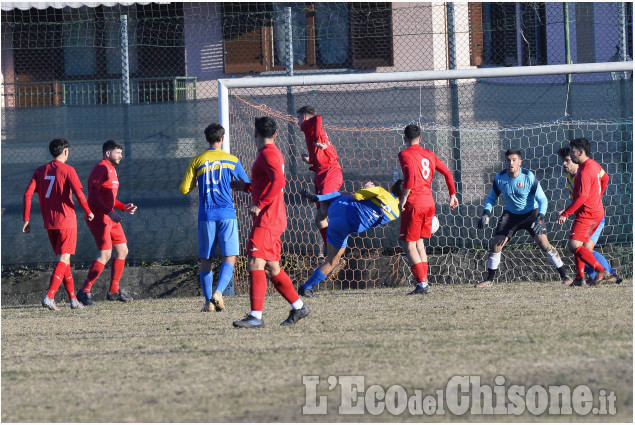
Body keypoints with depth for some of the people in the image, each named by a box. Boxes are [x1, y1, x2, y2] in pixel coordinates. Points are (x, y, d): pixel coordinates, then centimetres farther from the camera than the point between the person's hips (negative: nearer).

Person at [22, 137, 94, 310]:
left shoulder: (41, 171, 8)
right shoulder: (67, 170, -8)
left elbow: (28, 194, 0)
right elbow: (79, 194, -18)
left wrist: (26, 219, 3)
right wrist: (88, 212, -1)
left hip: (49, 224, 5)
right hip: (67, 221, -5)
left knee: (63, 259, 16)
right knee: (64, 260, -4)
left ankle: (73, 298, 17)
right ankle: (49, 296, -20)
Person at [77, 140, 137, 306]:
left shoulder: (111, 170, 20)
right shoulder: (102, 168, -11)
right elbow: (93, 195, -20)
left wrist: (124, 207, 14)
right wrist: (110, 212, -25)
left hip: (110, 218, 10)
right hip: (99, 217, -10)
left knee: (122, 251, 11)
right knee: (105, 254, -16)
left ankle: (114, 291, 18)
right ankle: (85, 291, -16)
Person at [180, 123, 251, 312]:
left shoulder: (197, 161, 3)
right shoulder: (232, 160, 3)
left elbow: (184, 189, 4)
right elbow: (248, 185, 13)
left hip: (206, 215, 1)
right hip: (227, 214, -1)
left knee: (206, 260, 8)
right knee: (229, 258, 0)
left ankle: (208, 301, 3)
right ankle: (218, 293, -21)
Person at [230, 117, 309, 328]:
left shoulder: (268, 154, -11)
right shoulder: (273, 153, 19)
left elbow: (279, 182, -26)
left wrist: (260, 205, -25)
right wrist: (245, 187, 28)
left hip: (267, 218, -10)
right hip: (272, 220, 10)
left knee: (255, 265, -15)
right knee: (272, 268, 15)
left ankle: (256, 316, -21)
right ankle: (298, 307, 23)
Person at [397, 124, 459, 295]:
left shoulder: (405, 154, -6)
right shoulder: (429, 154, 14)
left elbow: (411, 175, -23)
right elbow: (447, 173, 14)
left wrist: (404, 197, -20)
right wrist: (452, 195, 22)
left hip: (413, 203, -7)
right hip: (429, 202, 7)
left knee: (409, 245, -2)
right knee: (419, 243, 18)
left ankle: (422, 283, -12)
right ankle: (424, 282, 13)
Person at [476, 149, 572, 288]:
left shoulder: (528, 177, -21)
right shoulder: (500, 178, -12)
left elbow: (542, 199, -16)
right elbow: (491, 198, 5)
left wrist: (540, 218, -31)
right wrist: (486, 213, -13)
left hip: (531, 213, -3)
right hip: (510, 214, 3)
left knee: (543, 242, -17)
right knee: (497, 244, -8)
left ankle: (564, 275, -7)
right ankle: (489, 279, 8)